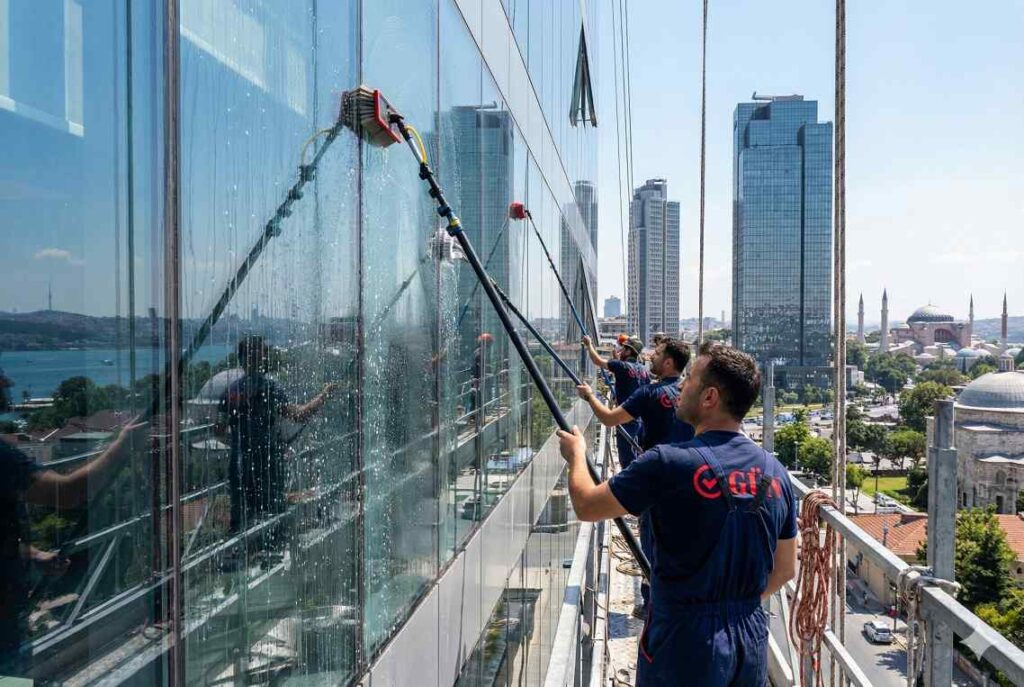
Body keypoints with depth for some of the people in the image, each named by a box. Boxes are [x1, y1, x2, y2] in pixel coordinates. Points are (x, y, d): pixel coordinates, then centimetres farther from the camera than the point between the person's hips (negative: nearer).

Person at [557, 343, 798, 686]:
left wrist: (576, 454, 10)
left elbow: (586, 506, -8)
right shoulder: (775, 471, -3)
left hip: (685, 645, -5)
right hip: (753, 642, 5)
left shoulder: (668, 463, -20)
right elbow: (785, 570, 7)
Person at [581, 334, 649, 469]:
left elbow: (597, 361, -10)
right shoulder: (644, 370, 6)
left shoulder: (622, 366, -14)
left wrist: (589, 344, 4)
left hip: (627, 419, -7)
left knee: (626, 458, 0)